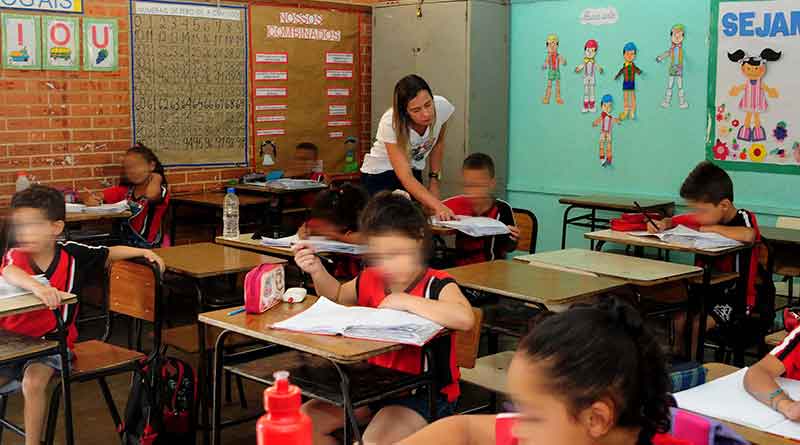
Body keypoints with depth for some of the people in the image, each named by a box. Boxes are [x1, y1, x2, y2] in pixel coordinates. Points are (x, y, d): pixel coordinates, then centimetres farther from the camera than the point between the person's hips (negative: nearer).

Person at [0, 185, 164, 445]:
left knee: (33, 380, -25)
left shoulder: (72, 254, -6)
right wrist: (37, 286, -57)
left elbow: (110, 253, 10)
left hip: (51, 340, -2)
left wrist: (144, 252, -4)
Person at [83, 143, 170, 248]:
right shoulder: (126, 189, 8)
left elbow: (150, 195, -33)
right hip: (125, 245, 4)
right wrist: (91, 199, -21)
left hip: (149, 248, -4)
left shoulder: (161, 191, -9)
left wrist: (156, 178, -13)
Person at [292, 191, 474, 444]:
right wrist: (317, 270, 3)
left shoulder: (437, 286, -18)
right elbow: (338, 296, 24)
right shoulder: (370, 281, 1)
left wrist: (407, 301, -34)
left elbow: (465, 319, -40)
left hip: (425, 394, -7)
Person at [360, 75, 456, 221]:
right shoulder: (390, 124, -31)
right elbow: (405, 178, -35)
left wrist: (434, 181, 0)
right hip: (379, 175, -4)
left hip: (414, 172, 4)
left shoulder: (443, 107, -20)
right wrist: (438, 206, -48)